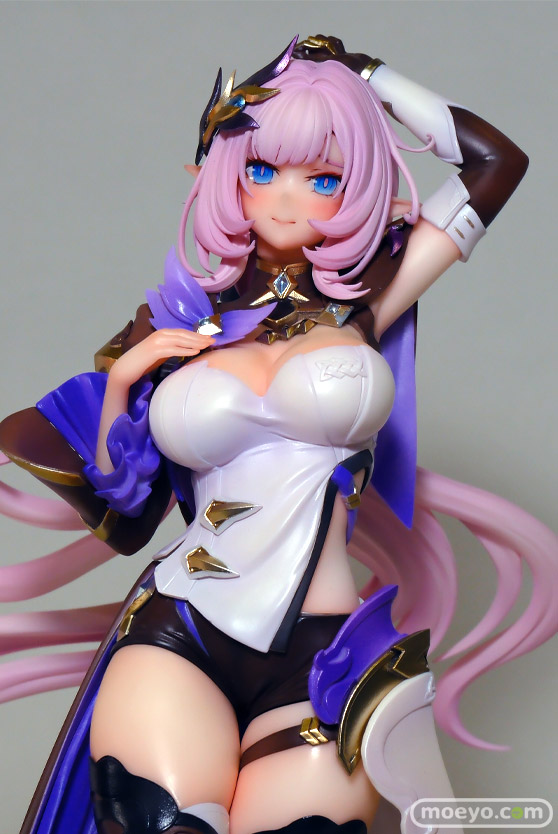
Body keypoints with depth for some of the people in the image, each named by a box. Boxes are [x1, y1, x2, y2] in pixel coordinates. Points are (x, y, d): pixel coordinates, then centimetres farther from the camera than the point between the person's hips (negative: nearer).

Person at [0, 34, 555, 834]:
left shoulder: (359, 303, 9)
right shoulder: (179, 324, 10)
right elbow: (122, 512, 15)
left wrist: (363, 73, 11)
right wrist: (119, 381, 1)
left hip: (322, 662, 0)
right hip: (175, 638, 0)